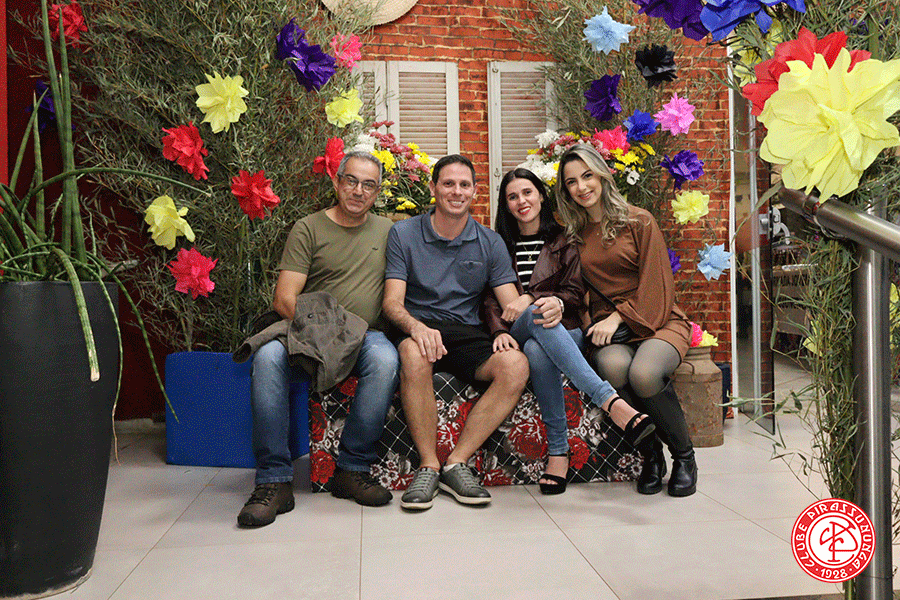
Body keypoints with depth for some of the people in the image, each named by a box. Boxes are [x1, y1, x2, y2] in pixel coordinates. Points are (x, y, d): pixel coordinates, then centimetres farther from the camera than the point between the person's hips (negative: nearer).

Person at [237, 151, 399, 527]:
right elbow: (284, 299, -3)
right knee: (267, 357, -33)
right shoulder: (308, 228, 6)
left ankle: (352, 469, -19)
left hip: (365, 333, 1)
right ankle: (274, 480, -25)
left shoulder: (387, 231, 16)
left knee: (386, 359, -34)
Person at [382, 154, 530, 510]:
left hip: (468, 335, 3)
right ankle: (428, 465, -23)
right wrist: (416, 326, -28)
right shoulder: (404, 234, 6)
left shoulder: (490, 243, 13)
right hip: (418, 329, -2)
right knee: (415, 355, -38)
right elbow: (392, 301, -4)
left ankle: (457, 462, -20)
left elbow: (511, 303, 5)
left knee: (516, 365, -27)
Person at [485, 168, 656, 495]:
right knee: (536, 315, -39)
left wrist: (530, 298, -19)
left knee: (537, 350, -39)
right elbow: (491, 299, 8)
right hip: (518, 333, 0)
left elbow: (576, 293, 3)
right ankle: (612, 402, -51)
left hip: (565, 332, 0)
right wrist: (500, 331, -16)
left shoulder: (564, 241, 16)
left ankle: (558, 450, -36)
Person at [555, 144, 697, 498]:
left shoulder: (638, 221, 4)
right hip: (609, 332, 2)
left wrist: (619, 316, -15)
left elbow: (656, 285, -2)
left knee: (644, 374, -34)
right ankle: (650, 453, -11)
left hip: (656, 322, -2)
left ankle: (684, 455, -6)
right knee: (613, 366, -34)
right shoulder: (573, 235, 16)